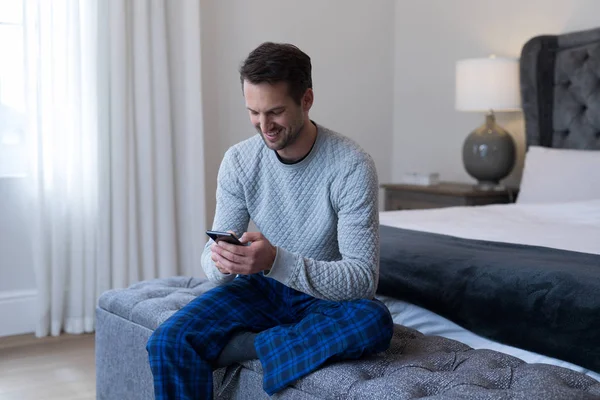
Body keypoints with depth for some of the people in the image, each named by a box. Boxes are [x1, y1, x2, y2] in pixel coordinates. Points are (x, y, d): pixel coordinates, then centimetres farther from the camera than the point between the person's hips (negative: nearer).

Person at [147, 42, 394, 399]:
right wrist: (222, 262, -31)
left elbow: (363, 278, -23)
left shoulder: (352, 166, -20)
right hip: (264, 287, 2)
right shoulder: (239, 161, -8)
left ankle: (238, 347, -21)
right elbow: (212, 259, -4)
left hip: (331, 296, -2)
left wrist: (277, 260, -37)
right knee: (168, 342, -22)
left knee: (375, 320, -36)